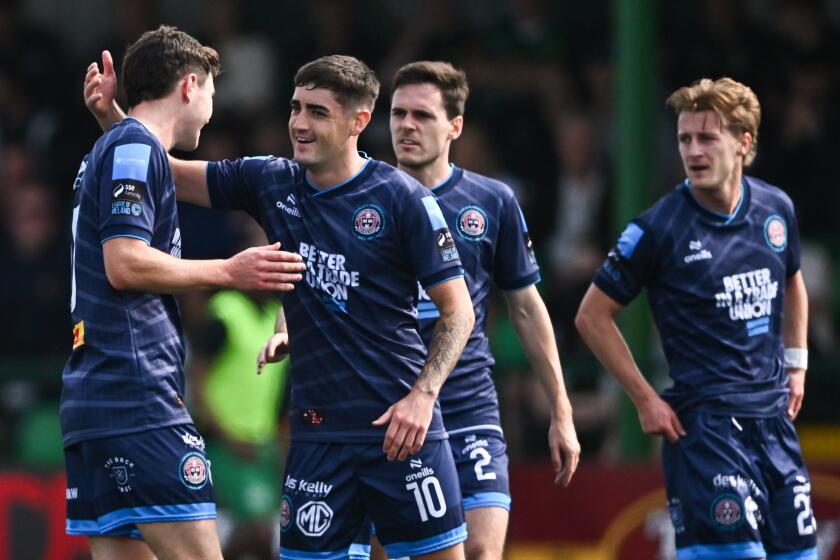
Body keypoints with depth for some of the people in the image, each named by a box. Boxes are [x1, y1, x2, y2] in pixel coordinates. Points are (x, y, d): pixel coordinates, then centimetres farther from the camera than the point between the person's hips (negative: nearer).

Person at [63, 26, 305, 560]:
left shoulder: (108, 149, 23)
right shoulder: (136, 148, -6)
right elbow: (125, 263, -16)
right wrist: (228, 272, -8)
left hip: (92, 401, 10)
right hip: (138, 397, -10)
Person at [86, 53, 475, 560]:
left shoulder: (402, 198, -7)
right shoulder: (273, 184, 7)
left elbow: (458, 309, -5)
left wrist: (424, 394, -16)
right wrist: (110, 113, -5)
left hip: (401, 426, -4)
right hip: (318, 432, 4)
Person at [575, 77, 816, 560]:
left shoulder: (777, 210, 5)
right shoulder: (659, 229, -11)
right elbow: (593, 316, -3)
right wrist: (645, 399, -7)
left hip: (774, 416, 6)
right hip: (703, 423, -6)